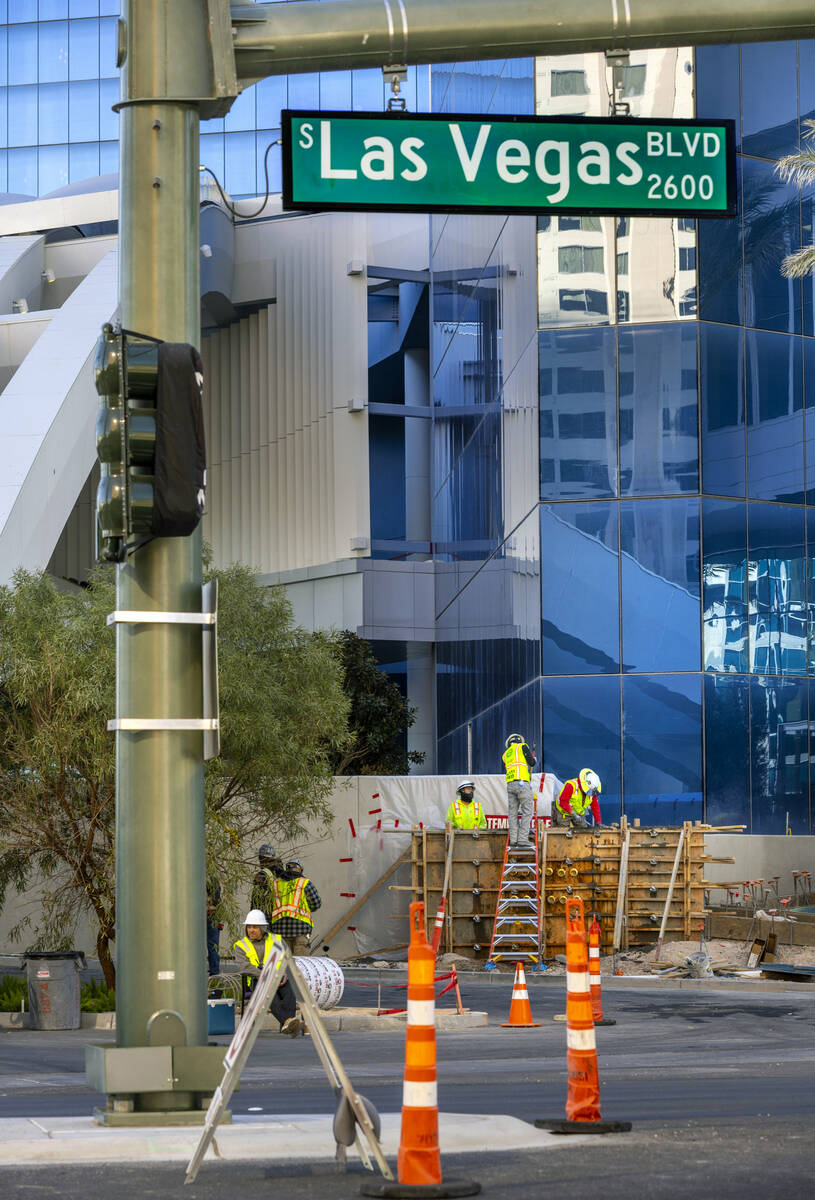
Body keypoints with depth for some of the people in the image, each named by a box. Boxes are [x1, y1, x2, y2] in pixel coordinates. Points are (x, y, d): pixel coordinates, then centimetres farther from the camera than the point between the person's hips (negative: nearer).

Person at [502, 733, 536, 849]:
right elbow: (531, 762, 1)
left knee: (513, 814, 7)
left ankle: (513, 842, 1)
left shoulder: (506, 754, 24)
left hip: (510, 785, 6)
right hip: (522, 783, -6)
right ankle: (522, 841, -12)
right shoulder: (522, 746, 7)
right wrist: (534, 758, 24)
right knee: (527, 812, -4)